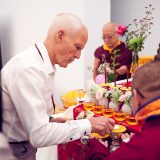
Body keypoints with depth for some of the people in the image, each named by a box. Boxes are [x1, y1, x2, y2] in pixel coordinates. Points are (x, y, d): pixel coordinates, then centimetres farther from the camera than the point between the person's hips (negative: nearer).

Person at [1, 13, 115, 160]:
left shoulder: (43, 64, 3)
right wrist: (88, 125, -24)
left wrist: (49, 120, -2)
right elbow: (39, 135, -30)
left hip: (25, 145, 9)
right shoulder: (28, 68, -28)